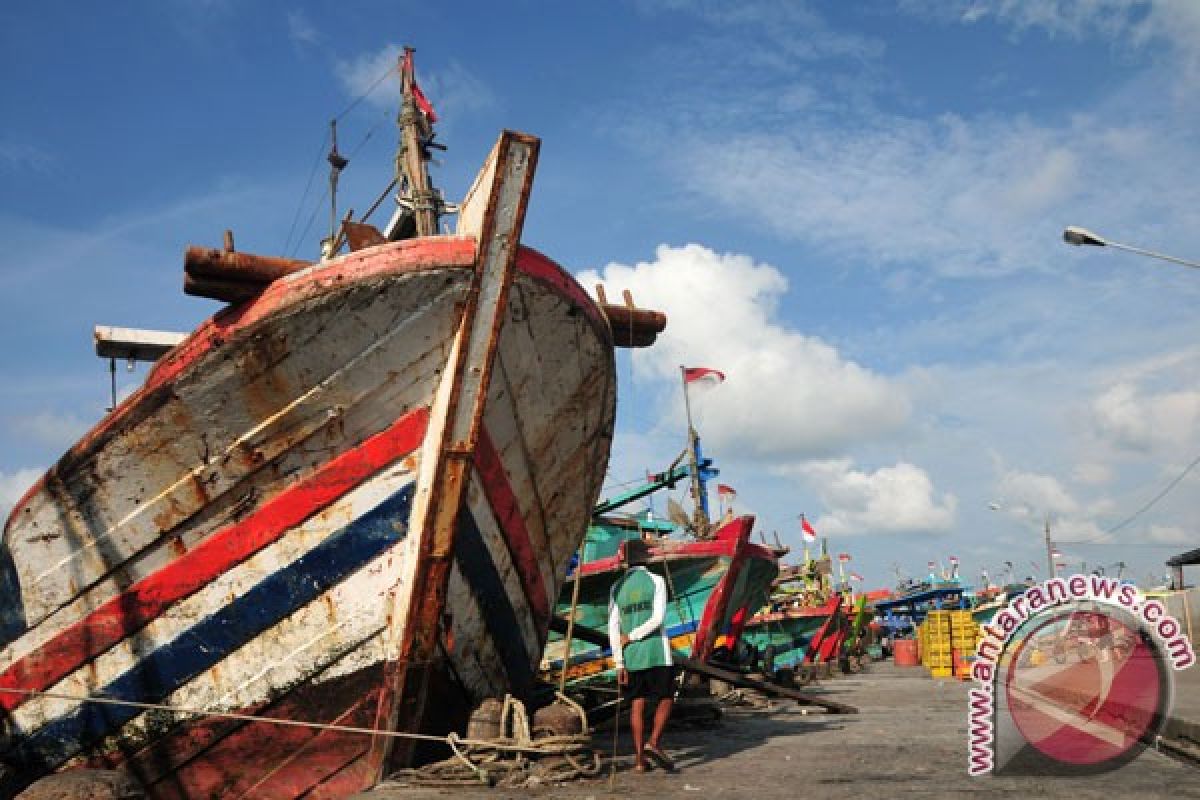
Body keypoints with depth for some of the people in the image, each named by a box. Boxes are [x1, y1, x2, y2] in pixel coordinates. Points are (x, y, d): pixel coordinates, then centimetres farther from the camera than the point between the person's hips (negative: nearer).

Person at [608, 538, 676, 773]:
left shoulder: (617, 588, 6)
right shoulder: (656, 581, -3)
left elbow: (613, 628, 1)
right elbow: (658, 619, -14)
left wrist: (619, 663, 3)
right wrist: (631, 636, -5)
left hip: (631, 653, 4)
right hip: (657, 651, -3)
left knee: (638, 703, 8)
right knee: (666, 698, 8)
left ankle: (639, 758, 7)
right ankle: (654, 742, -9)